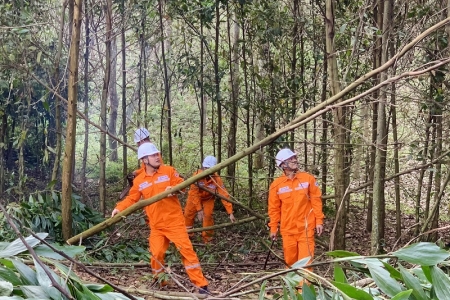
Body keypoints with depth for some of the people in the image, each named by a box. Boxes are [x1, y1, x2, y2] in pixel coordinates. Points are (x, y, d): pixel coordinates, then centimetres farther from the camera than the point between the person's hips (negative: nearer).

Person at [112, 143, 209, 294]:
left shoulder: (169, 171, -1)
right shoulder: (139, 180, 5)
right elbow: (132, 198, 11)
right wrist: (119, 207, -5)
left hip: (174, 221, -2)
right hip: (156, 225, 2)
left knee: (186, 249, -6)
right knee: (156, 254, -1)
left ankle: (201, 285, -2)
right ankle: (160, 282, 24)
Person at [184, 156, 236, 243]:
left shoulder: (216, 178, -35)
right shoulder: (197, 175, -37)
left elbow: (224, 194, -35)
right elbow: (194, 194, -30)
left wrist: (230, 213, -39)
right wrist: (199, 210, -31)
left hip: (208, 198, 0)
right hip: (195, 196, 1)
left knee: (208, 216, -10)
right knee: (188, 214, 5)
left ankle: (207, 238, 9)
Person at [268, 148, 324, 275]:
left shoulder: (308, 178, 0)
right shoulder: (276, 184, 1)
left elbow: (316, 201, 3)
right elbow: (274, 208, 6)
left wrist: (319, 221, -1)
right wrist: (273, 228, 4)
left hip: (306, 227, -1)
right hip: (287, 229, 1)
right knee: (290, 259, 8)